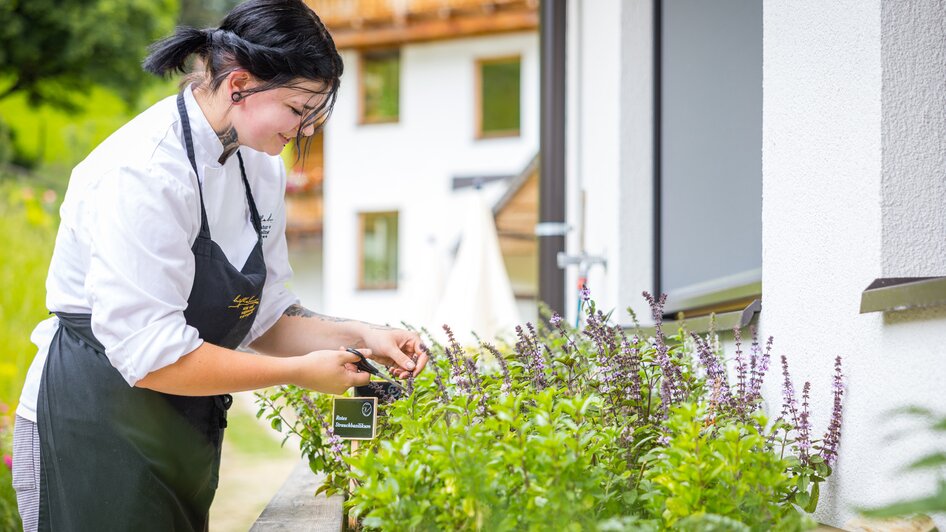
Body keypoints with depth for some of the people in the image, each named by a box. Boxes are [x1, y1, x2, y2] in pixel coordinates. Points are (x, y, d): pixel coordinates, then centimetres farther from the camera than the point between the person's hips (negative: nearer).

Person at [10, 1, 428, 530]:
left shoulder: (261, 167, 3)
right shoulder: (144, 173, -24)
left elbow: (263, 316, 10)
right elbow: (153, 356, -26)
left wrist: (359, 336, -6)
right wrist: (300, 372, -19)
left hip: (187, 435, 8)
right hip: (95, 431, -8)